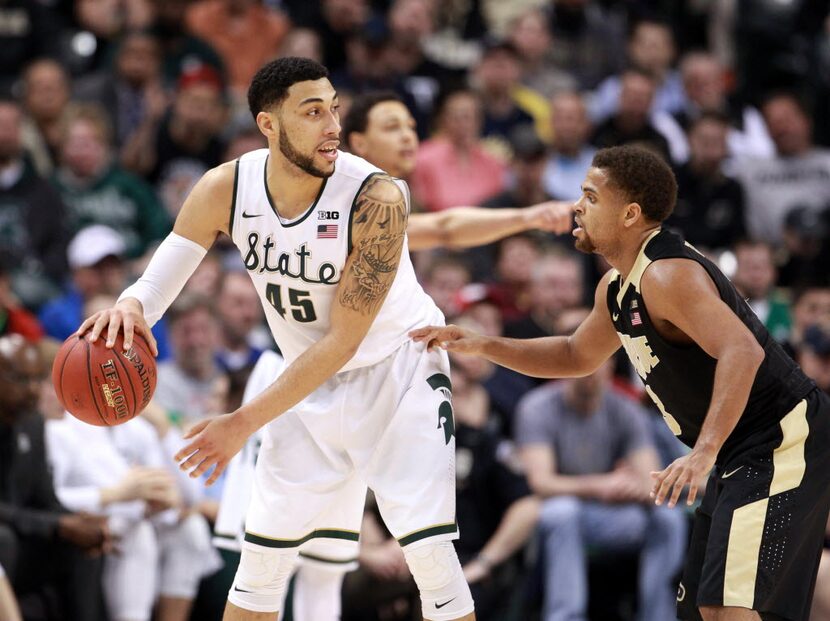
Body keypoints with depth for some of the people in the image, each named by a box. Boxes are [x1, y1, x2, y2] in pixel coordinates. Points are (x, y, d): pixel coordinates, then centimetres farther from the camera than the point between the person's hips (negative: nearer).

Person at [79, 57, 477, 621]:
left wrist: (246, 422, -26)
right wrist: (129, 307, -34)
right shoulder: (224, 190, -14)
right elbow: (163, 277, -8)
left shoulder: (377, 199, -27)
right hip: (313, 382, 4)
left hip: (397, 369, -4)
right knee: (263, 556, 5)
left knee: (430, 551, -16)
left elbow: (342, 340, -24)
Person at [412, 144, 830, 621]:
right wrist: (482, 346, 18)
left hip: (784, 445, -11)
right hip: (741, 455, 11)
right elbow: (577, 357, 30)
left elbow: (743, 351, -34)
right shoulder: (618, 288, 12)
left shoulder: (668, 275, -20)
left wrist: (705, 451, -42)